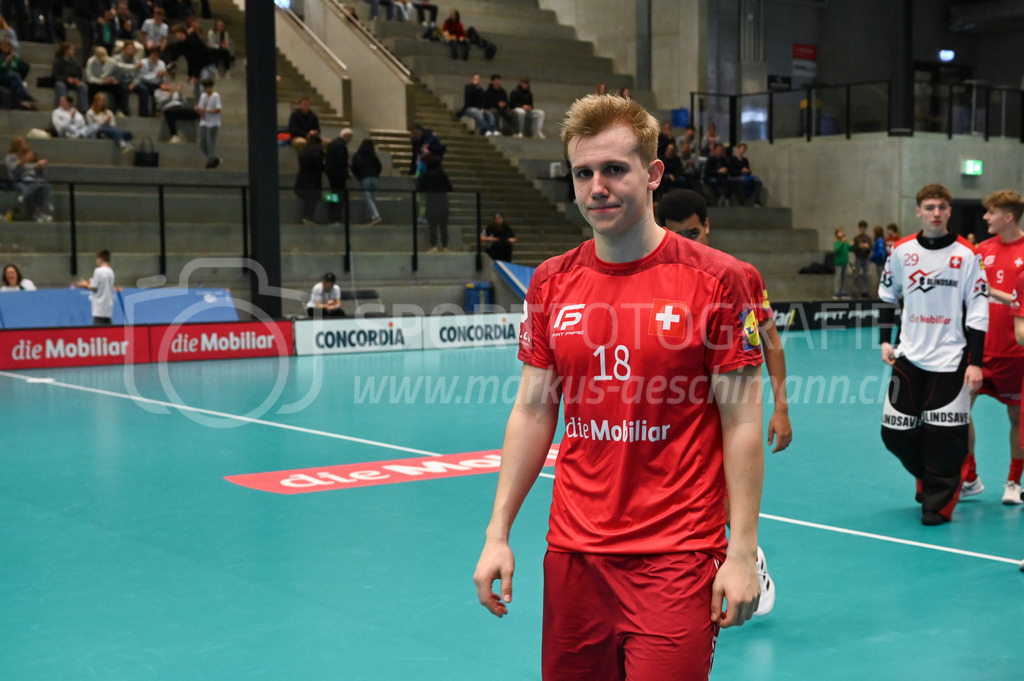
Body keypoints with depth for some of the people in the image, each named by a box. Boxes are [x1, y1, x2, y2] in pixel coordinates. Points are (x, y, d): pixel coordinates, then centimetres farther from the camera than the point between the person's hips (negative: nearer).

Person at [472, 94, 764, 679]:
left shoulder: (715, 279, -8)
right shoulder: (551, 282, 4)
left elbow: (741, 422, -7)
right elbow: (533, 412, 9)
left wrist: (742, 552, -10)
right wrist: (498, 534, 5)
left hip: (676, 559, -4)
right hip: (573, 553, 4)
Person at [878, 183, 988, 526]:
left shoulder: (967, 255, -5)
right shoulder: (902, 251, 3)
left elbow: (978, 311, -5)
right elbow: (887, 295, 16)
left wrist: (975, 362, -9)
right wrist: (885, 340, 7)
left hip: (950, 360, -3)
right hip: (909, 358, 4)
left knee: (943, 437, -6)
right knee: (895, 431, 4)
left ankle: (939, 501, 10)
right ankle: (927, 477, 30)